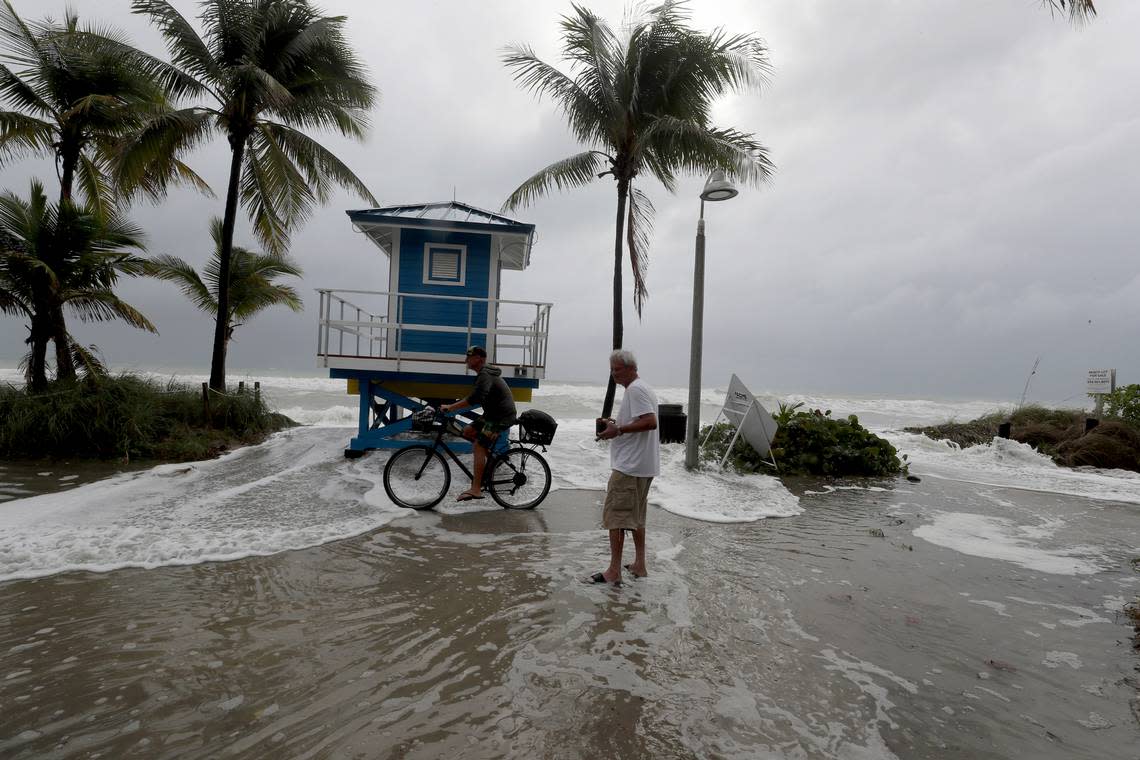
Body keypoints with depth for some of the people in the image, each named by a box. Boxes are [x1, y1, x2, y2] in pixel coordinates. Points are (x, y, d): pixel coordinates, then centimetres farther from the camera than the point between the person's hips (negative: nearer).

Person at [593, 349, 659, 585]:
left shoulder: (635, 389, -15)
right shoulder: (643, 388, 17)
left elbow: (650, 422, -26)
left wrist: (618, 430, -22)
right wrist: (617, 424, 14)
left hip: (629, 466, -11)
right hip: (643, 466, 11)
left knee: (615, 516, -5)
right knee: (636, 516, 18)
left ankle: (614, 572, -1)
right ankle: (639, 565, 26)